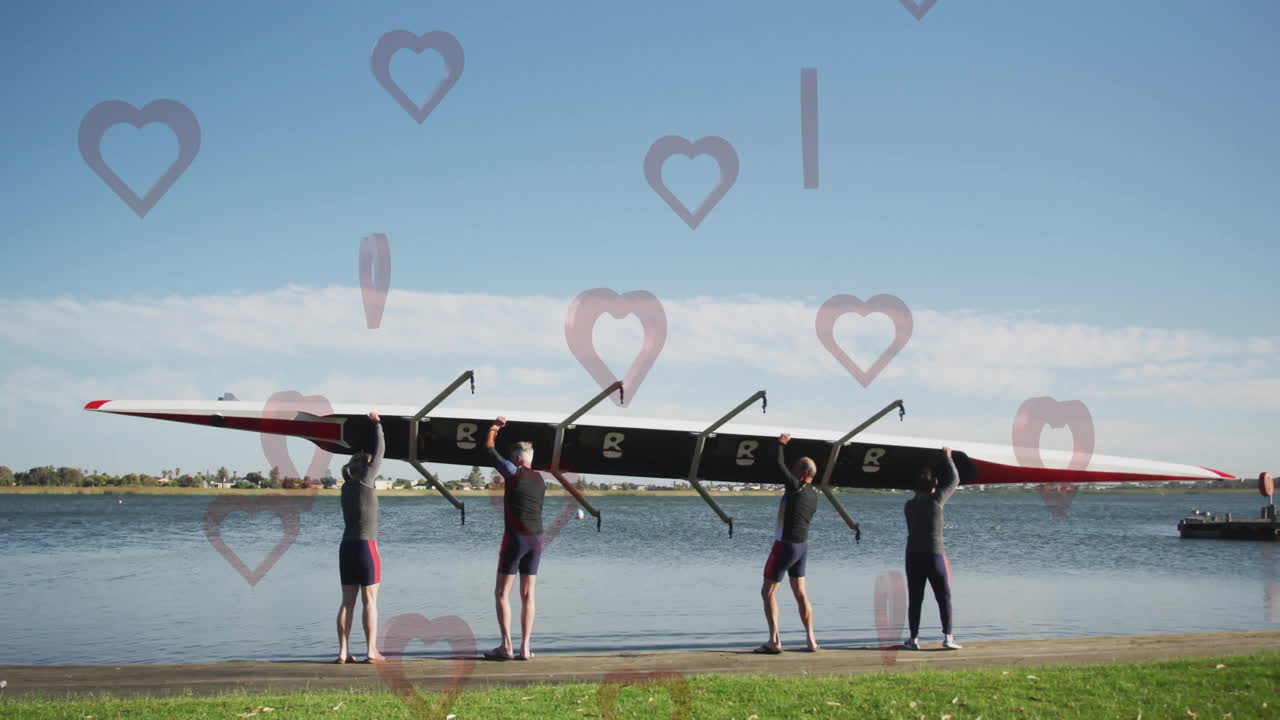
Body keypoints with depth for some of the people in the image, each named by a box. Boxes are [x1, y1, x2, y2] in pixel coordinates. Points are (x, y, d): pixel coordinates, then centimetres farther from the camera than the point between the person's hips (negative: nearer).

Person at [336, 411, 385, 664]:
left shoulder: (346, 487, 11)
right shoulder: (364, 481, -7)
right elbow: (380, 452, -1)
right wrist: (377, 425, 10)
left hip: (347, 547, 7)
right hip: (366, 546, -7)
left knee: (348, 601, 7)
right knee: (370, 601, -2)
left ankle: (343, 652, 5)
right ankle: (372, 651, -1)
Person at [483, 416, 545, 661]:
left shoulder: (513, 473, -5)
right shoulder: (540, 480, 12)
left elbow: (489, 448, 5)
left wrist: (494, 427, 19)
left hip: (515, 537, -6)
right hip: (536, 539, 6)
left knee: (501, 593, 2)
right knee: (527, 595, 7)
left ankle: (506, 645, -6)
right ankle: (525, 648, 4)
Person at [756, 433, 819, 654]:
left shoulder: (795, 487, -16)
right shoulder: (813, 495, 7)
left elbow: (779, 464, -12)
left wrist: (781, 444, 3)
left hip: (785, 545, -8)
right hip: (802, 545, 8)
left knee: (768, 591, -1)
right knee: (800, 593, 13)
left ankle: (774, 641, -7)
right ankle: (811, 640, 11)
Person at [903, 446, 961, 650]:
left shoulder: (908, 506, 3)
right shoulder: (936, 500, -6)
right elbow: (954, 480, 5)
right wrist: (948, 457, 18)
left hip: (913, 557, 3)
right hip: (934, 555, -3)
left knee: (914, 599, 7)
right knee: (944, 597, 5)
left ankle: (914, 638, 6)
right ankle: (947, 637, 0)